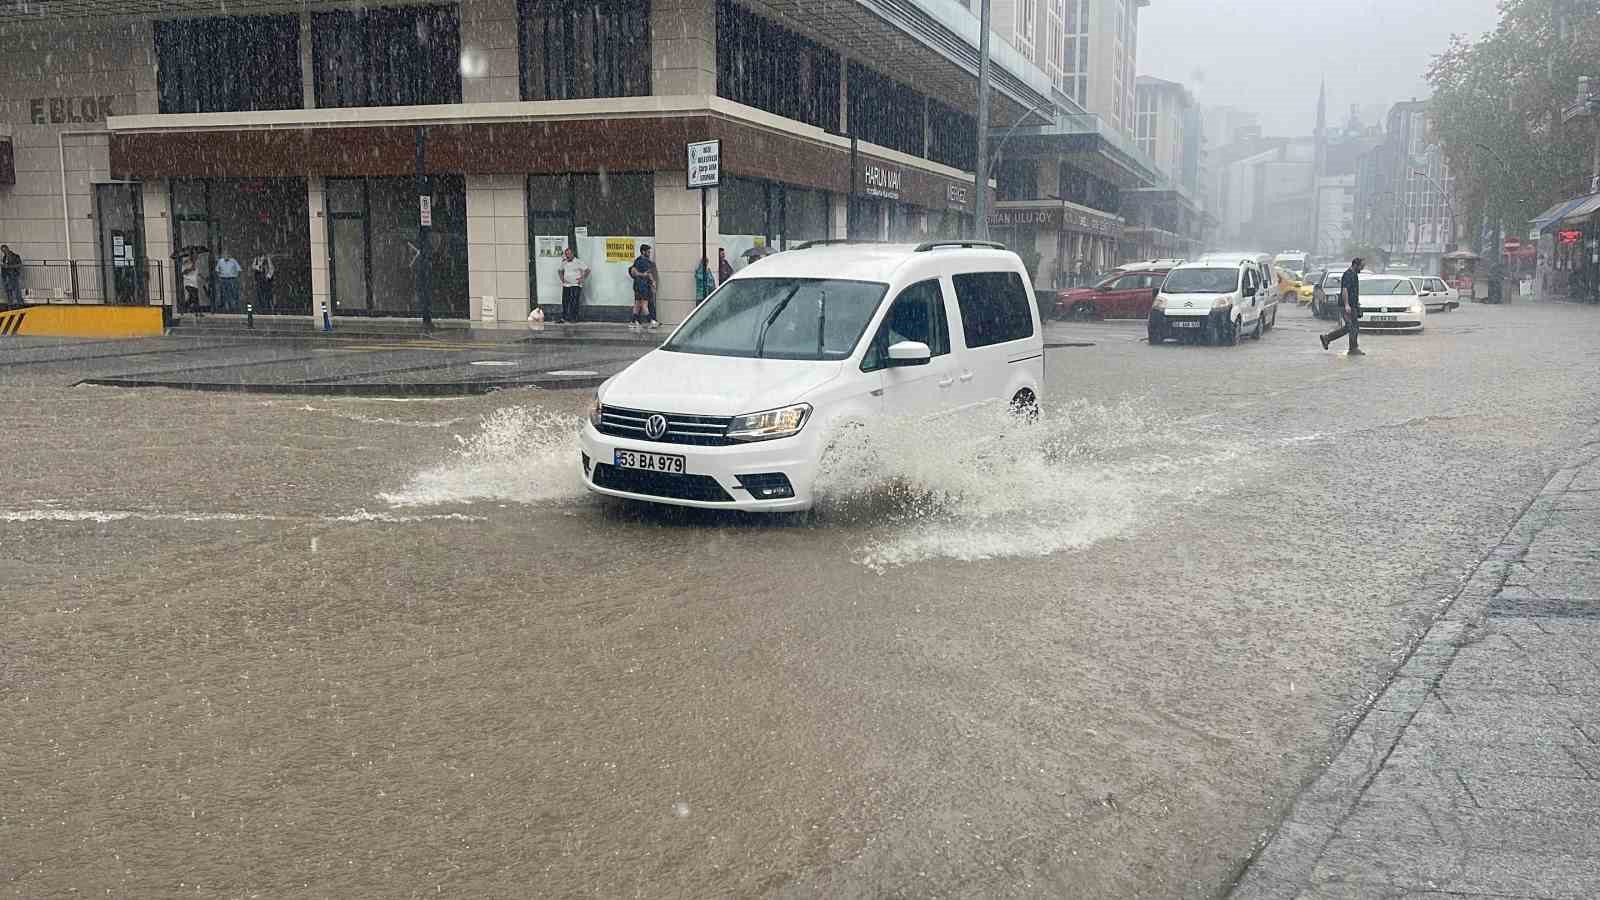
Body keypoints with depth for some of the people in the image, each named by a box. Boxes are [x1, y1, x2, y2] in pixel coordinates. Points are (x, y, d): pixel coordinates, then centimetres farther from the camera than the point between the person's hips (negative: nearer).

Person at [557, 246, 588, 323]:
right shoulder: (564, 263, 13)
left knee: (574, 301, -11)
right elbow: (559, 270, 31)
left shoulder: (578, 262, -3)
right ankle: (564, 317, 8)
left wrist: (582, 278, -11)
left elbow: (587, 270, -6)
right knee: (565, 301, 2)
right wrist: (562, 278, 18)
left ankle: (573, 318, -11)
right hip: (566, 285, 5)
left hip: (575, 285, -5)